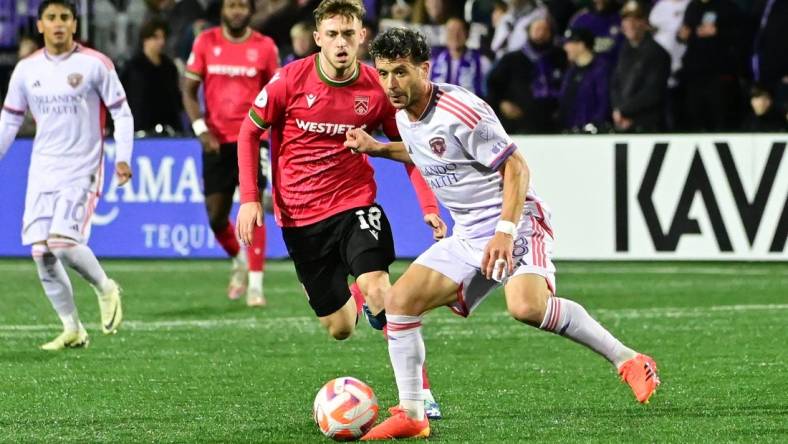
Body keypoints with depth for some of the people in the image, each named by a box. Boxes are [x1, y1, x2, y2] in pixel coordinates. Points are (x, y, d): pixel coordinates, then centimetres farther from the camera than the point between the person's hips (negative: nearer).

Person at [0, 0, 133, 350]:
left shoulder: (95, 65, -5)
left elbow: (122, 113, -1)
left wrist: (122, 158, -12)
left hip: (81, 169, -5)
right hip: (42, 169, 5)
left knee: (63, 242, -21)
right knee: (40, 252, -4)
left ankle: (105, 289, 8)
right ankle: (72, 330, 8)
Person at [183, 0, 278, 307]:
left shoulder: (265, 47, 0)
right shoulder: (206, 43, 2)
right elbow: (189, 89, 4)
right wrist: (201, 130, -8)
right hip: (216, 140, 2)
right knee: (216, 215, 5)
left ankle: (255, 284, -12)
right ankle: (239, 262, 34)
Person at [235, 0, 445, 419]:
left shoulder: (378, 87, -8)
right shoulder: (291, 80, -11)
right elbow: (250, 131, 3)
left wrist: (428, 205, -6)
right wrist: (249, 198, -5)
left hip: (354, 202, -1)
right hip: (299, 216, 1)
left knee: (376, 287, -28)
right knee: (339, 328, 3)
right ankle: (357, 300, 43)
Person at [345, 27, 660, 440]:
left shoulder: (461, 111, -19)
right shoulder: (405, 116, 7)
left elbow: (516, 166, -18)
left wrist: (506, 231, -26)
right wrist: (378, 148, 20)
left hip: (515, 225, -8)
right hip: (467, 236, 9)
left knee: (526, 306, -33)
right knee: (400, 300, -3)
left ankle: (627, 360, -19)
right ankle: (411, 415, 4)